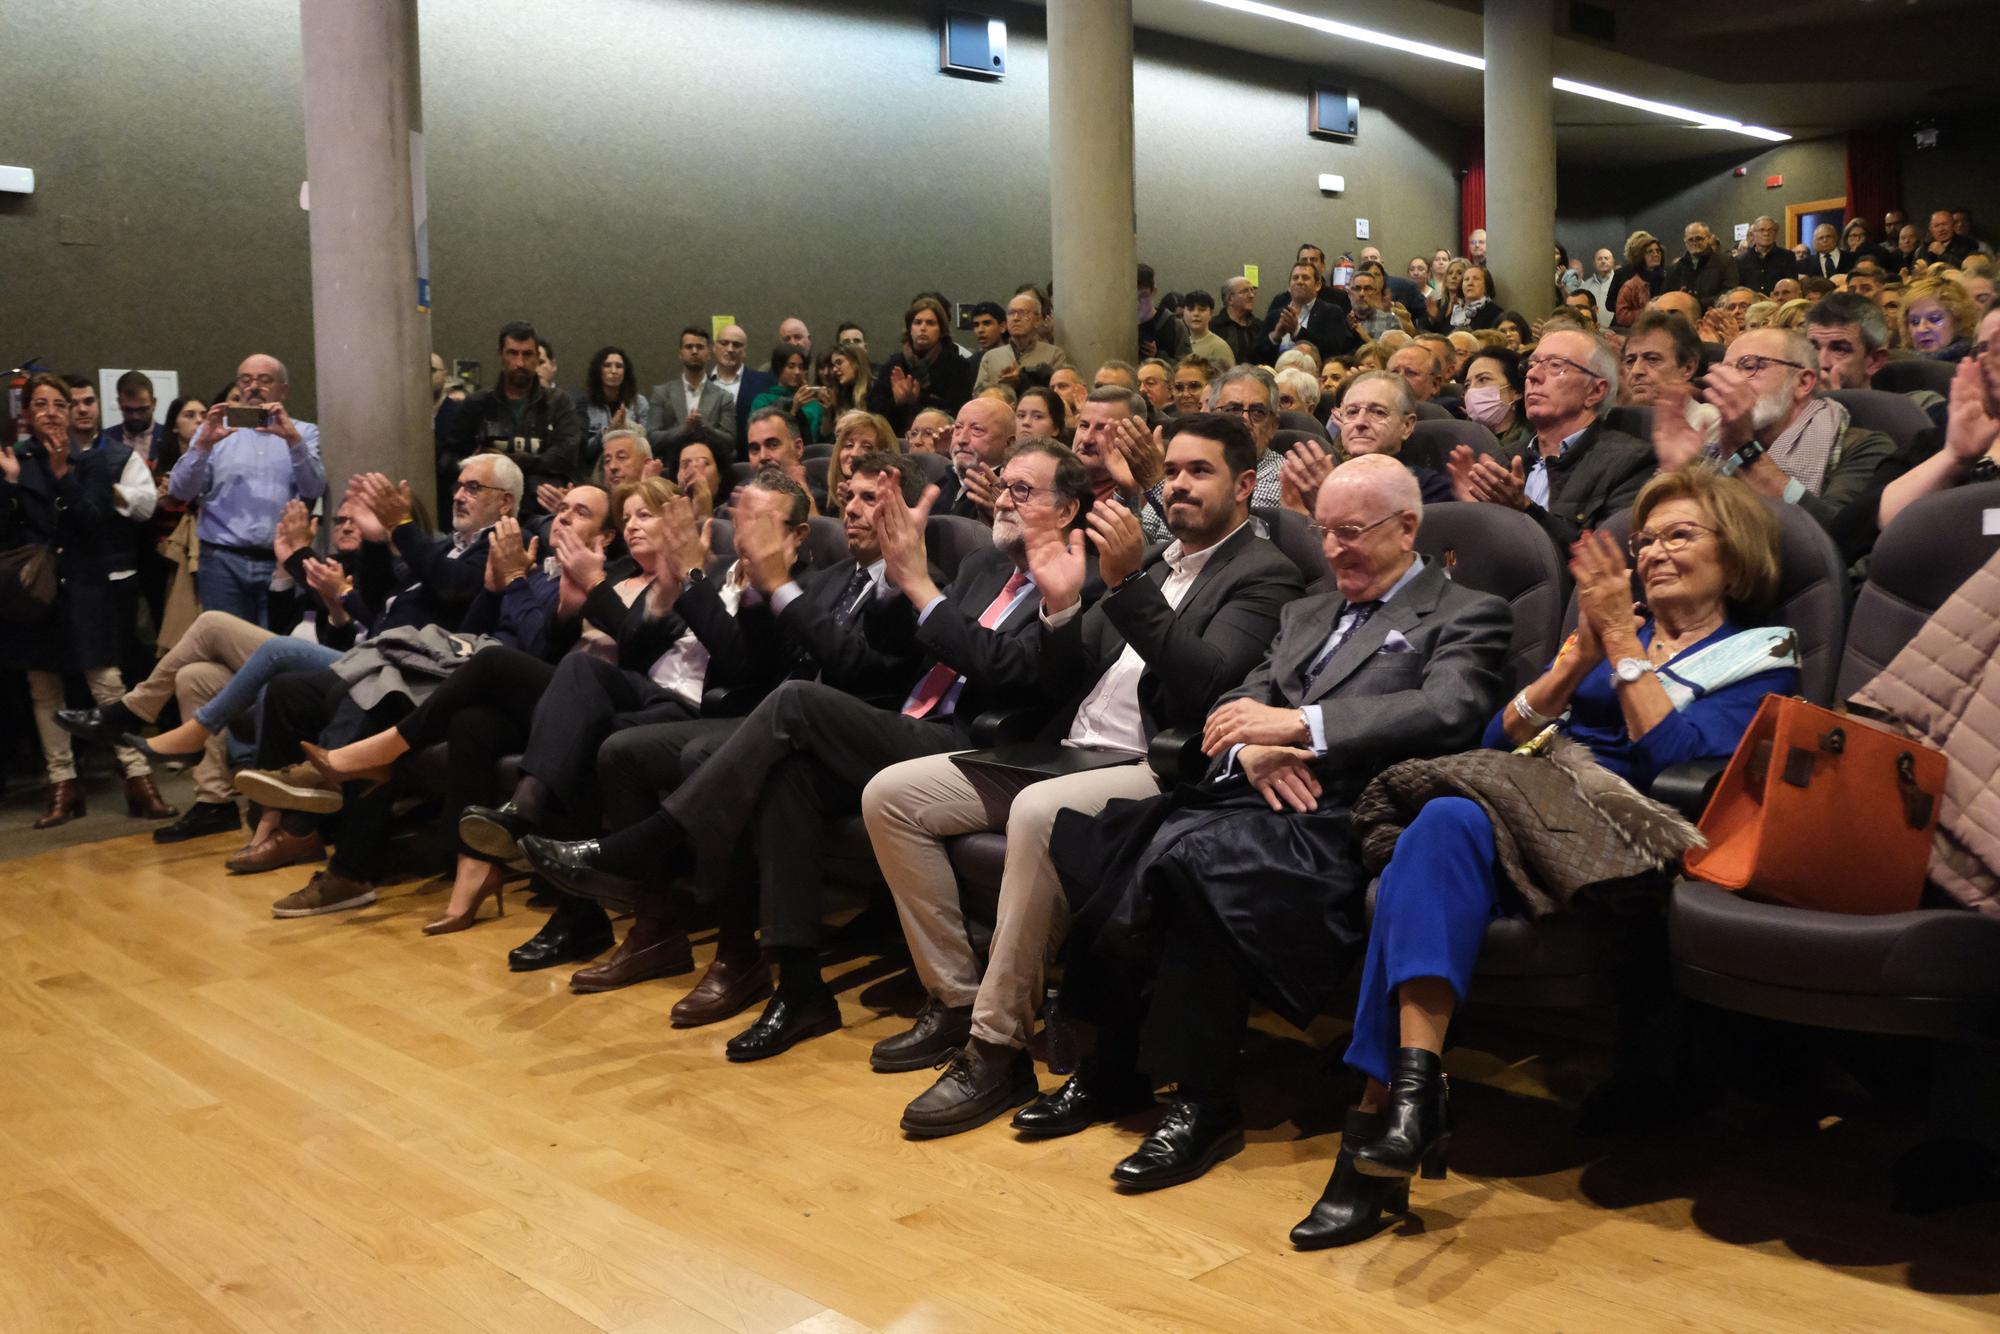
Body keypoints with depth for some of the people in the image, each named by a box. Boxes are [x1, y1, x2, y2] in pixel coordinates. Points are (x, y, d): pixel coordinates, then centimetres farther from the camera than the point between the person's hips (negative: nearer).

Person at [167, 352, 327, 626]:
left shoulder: (303, 432, 12)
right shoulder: (215, 430, 12)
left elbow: (314, 489, -5)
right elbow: (179, 491, 3)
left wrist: (293, 440, -17)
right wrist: (203, 444, -11)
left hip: (283, 562, 0)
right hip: (224, 562, 1)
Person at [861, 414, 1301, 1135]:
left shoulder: (1263, 575, 0)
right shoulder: (1152, 561, 21)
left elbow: (1208, 679, -19)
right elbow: (1063, 682, 17)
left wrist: (1129, 582, -24)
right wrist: (1060, 606, -1)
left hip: (1154, 770, -8)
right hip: (1067, 751, 8)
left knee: (1037, 814, -38)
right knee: (889, 794, -3)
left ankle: (998, 1046, -25)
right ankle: (954, 1000, 3)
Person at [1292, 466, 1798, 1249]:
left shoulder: (1760, 660, 15)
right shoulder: (1611, 636, 29)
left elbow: (1678, 758, -6)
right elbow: (1499, 740, 17)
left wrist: (1623, 642, -1)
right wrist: (1578, 658, 5)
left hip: (1622, 841, -4)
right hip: (1525, 796, 4)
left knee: (1451, 821, -33)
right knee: (1445, 830, -32)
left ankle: (1383, 1115, -38)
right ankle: (1408, 1090, -38)